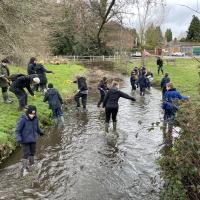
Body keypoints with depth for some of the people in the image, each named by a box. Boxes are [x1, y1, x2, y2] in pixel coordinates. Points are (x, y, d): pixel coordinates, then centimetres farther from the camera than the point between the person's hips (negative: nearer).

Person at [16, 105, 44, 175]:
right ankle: (24, 168, 13)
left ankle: (31, 163, 40)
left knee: (32, 152, 17)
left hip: (33, 139, 5)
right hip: (25, 140, -5)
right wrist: (18, 139, -26)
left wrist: (40, 132, 28)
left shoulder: (35, 118, -7)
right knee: (26, 154, -2)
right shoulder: (23, 119, -22)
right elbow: (17, 130, -15)